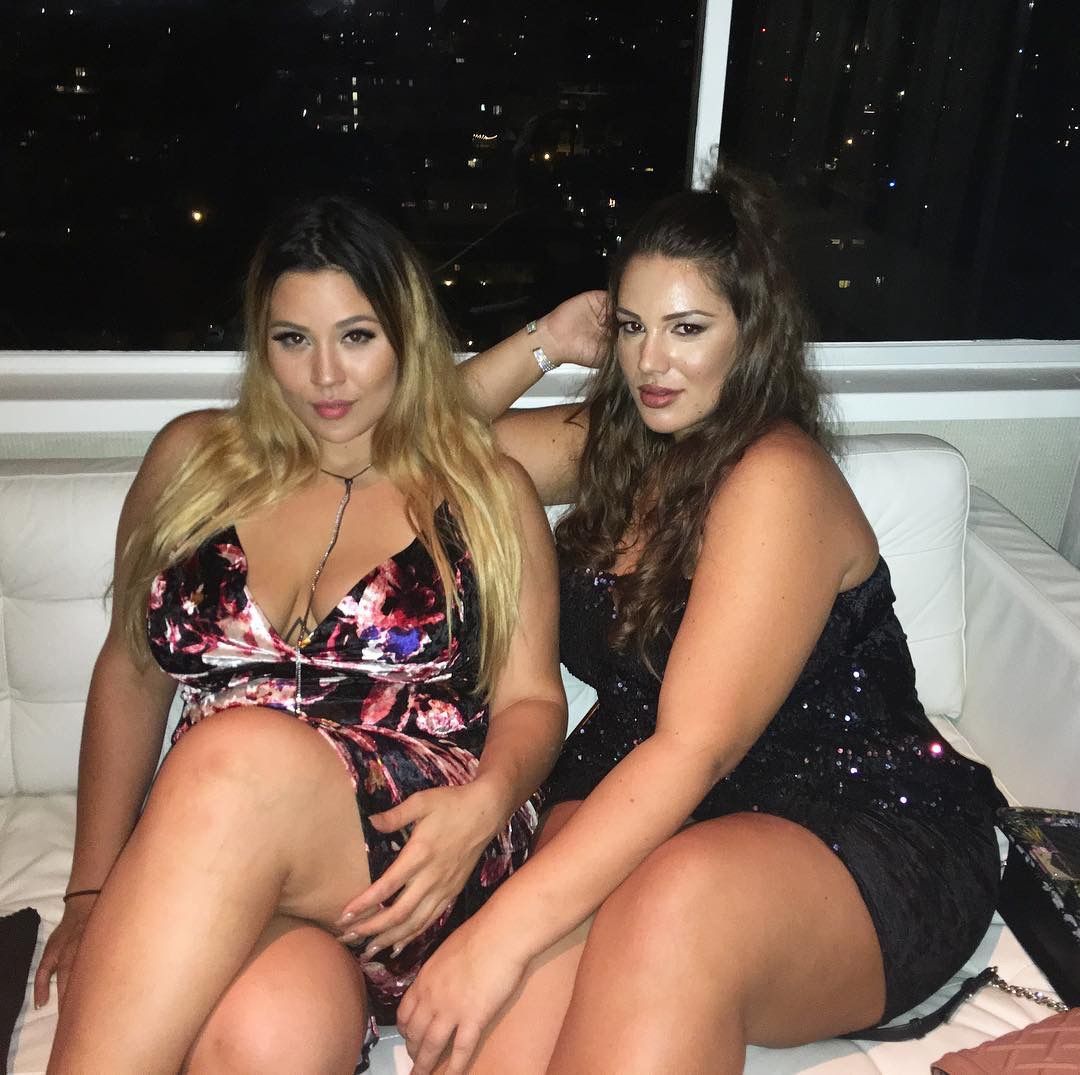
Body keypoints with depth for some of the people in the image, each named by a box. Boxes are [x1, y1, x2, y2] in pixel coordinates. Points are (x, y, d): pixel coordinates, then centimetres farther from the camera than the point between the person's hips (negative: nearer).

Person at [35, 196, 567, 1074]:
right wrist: (95, 892, 9)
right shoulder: (193, 460, 15)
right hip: (214, 887, 0)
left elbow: (532, 700, 8)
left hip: (416, 860, 1)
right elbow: (131, 673, 16)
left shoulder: (486, 491, 11)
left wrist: (485, 804, -15)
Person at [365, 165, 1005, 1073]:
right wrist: (543, 345, 3)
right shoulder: (615, 445, 8)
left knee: (676, 901, -39)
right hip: (646, 818, 5)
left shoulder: (776, 478, -15)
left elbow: (696, 745, -23)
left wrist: (504, 929, -29)